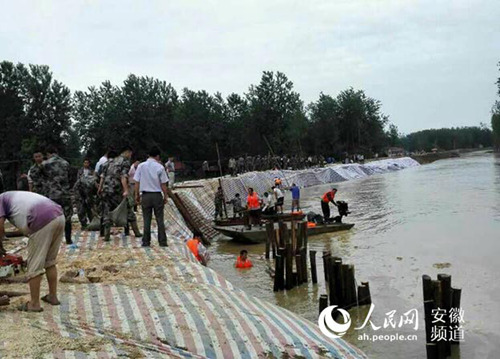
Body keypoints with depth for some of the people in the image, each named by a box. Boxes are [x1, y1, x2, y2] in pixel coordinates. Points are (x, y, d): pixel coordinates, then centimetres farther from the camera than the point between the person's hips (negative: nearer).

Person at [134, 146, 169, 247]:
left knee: (147, 220, 9)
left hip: (145, 195, 2)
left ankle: (146, 242, 11)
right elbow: (163, 184, -4)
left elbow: (137, 182, 1)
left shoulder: (141, 166, -1)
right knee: (160, 219, 6)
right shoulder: (160, 167, -7)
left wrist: (137, 195, 10)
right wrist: (166, 196, 6)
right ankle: (162, 241, 8)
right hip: (157, 195, -1)